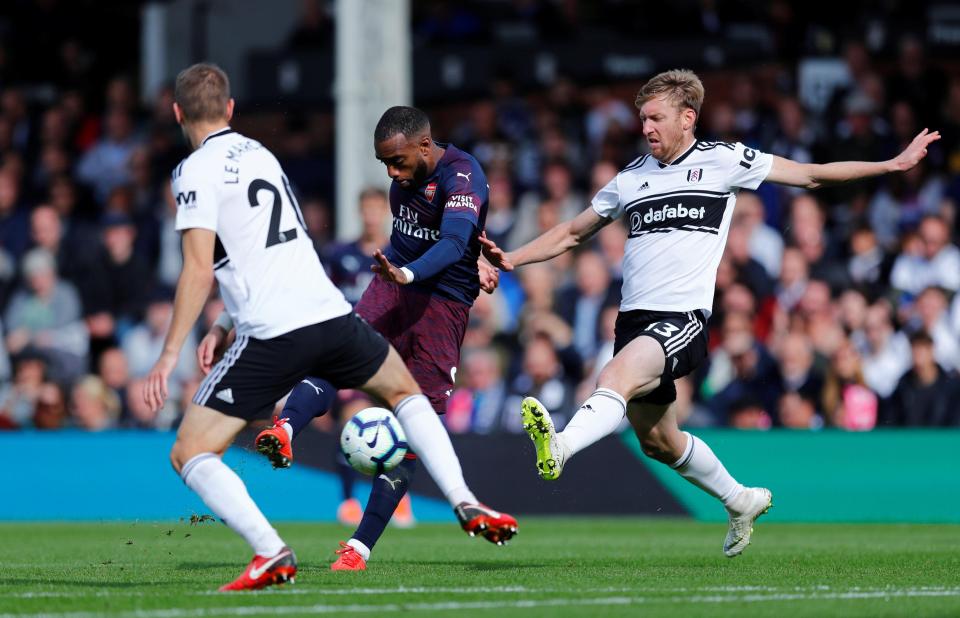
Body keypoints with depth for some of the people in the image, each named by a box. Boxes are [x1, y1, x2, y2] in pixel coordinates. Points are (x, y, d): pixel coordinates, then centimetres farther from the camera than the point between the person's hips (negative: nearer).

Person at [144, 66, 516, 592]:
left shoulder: (196, 171, -2)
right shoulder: (259, 154, 20)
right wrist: (224, 325, 35)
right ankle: (465, 503, 17)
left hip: (272, 338, -6)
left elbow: (200, 270, -13)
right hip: (331, 315, 6)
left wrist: (170, 353, -13)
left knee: (189, 454, 2)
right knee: (405, 392, 32)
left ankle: (271, 552, -18)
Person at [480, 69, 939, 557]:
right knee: (657, 441, 15)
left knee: (615, 378, -33)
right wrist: (510, 259, 12)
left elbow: (810, 175, 11)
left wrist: (892, 165, 8)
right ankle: (740, 501, 36)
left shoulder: (723, 161, 4)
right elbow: (572, 233, 26)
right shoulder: (632, 178, 16)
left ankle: (559, 447, -56)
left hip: (684, 319, -6)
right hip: (634, 316, 6)